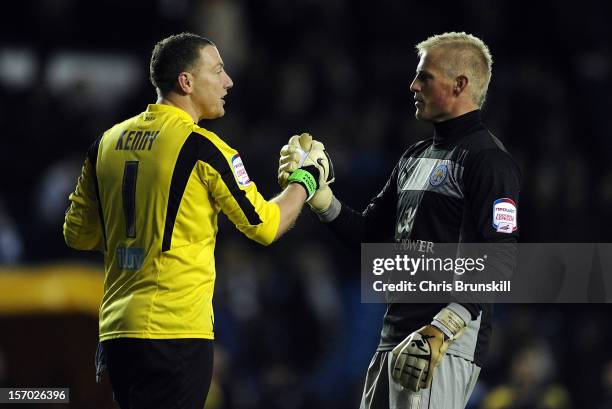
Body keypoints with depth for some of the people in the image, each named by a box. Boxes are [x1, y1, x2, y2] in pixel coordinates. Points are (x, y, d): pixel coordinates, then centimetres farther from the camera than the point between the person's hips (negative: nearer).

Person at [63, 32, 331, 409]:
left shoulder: (107, 142, 10)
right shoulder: (202, 148, -9)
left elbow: (78, 234, 16)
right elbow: (265, 226, -2)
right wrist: (305, 181, 15)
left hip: (117, 332, 7)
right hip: (177, 334, -7)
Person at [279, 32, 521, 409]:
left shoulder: (488, 160, -8)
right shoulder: (416, 157, 21)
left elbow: (499, 260, -18)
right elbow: (368, 233, 23)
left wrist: (439, 333, -25)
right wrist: (313, 188, 10)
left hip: (448, 345, -9)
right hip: (394, 341, 9)